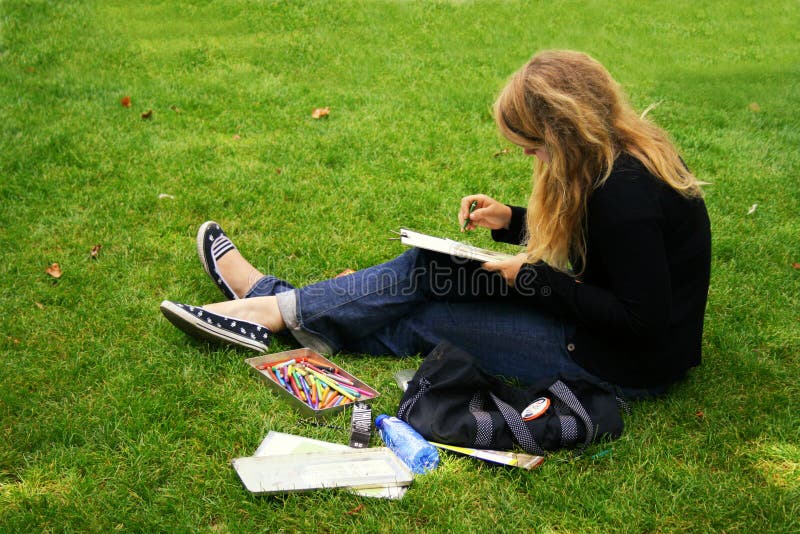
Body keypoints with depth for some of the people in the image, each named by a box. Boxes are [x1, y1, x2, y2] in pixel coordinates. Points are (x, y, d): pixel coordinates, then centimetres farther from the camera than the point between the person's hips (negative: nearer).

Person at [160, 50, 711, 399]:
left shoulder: (625, 194, -28)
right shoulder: (629, 154, 1)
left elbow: (643, 321, -26)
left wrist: (537, 280, -20)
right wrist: (512, 221, 2)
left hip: (626, 364, -9)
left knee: (416, 321, -8)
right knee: (430, 269, 2)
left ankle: (275, 309, 7)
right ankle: (272, 300, 8)